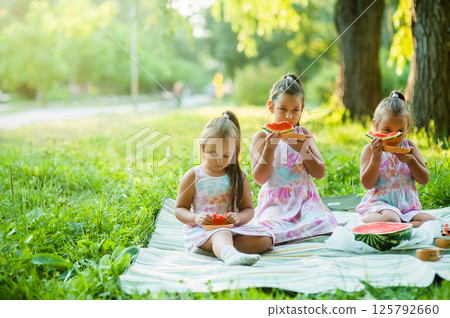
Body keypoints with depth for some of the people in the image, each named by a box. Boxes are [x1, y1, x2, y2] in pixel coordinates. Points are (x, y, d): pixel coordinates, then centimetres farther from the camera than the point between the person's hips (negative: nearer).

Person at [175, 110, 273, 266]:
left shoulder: (238, 177, 9)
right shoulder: (194, 175, 2)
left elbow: (248, 209, 11)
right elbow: (179, 209, 4)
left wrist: (238, 218, -14)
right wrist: (195, 218, -19)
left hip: (231, 229, 4)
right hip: (200, 229, -4)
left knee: (265, 239, -18)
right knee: (221, 235, -38)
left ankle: (222, 248, -34)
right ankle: (230, 254, -70)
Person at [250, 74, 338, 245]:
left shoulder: (304, 134, 12)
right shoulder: (261, 137, 3)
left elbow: (319, 173, 4)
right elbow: (259, 178, -5)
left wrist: (301, 147, -11)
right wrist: (270, 147, -17)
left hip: (305, 199, 3)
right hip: (275, 203, -3)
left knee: (324, 223, -29)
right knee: (269, 226, -36)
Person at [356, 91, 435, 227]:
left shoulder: (409, 146, 10)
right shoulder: (370, 149, 1)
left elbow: (424, 180, 7)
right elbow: (367, 184, -8)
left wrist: (410, 161, -10)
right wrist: (376, 157, -19)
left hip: (408, 205, 5)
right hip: (380, 203, -5)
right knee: (390, 218, -38)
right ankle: (361, 221, -16)